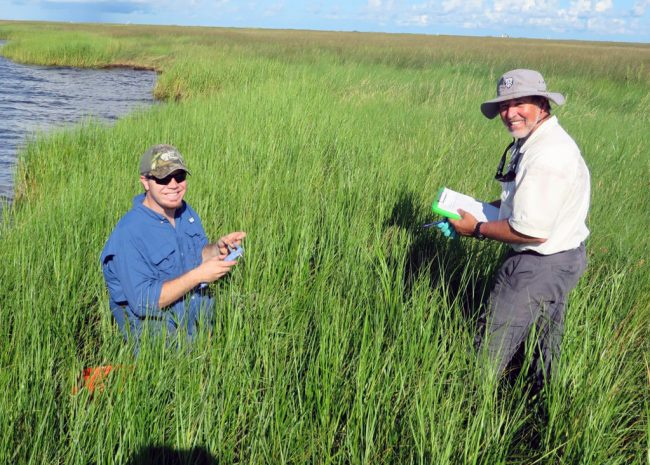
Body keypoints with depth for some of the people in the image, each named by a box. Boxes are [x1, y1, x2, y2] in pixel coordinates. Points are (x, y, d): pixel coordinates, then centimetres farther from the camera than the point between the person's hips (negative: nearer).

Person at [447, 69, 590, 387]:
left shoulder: (546, 156, -28)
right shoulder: (538, 140, 6)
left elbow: (532, 231, -30)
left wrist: (476, 229, -17)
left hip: (540, 266, -11)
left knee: (491, 350, 1)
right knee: (546, 343, 26)